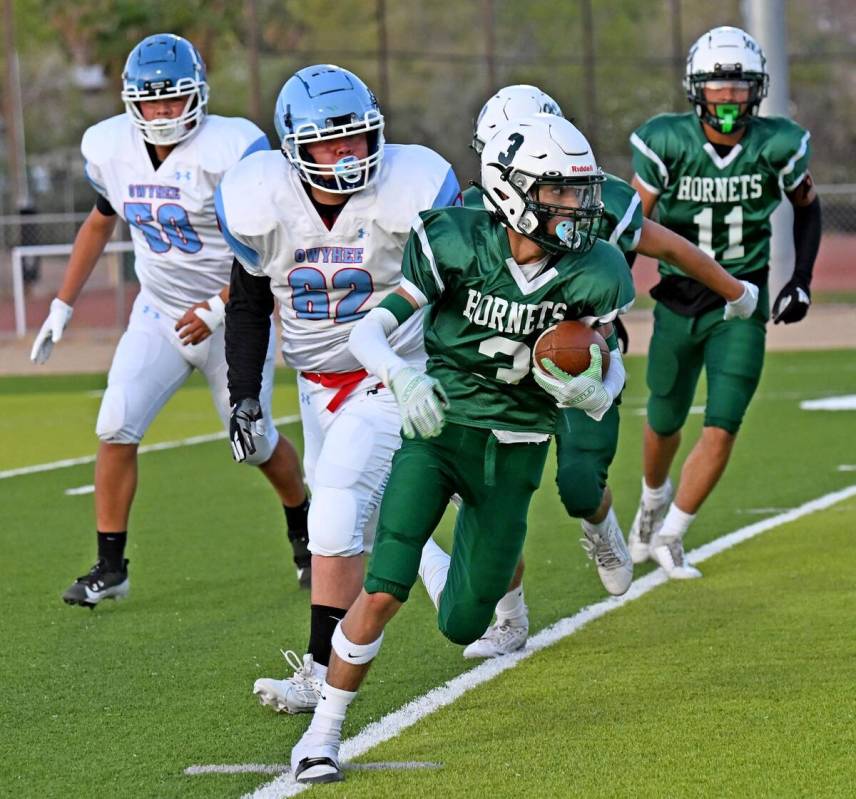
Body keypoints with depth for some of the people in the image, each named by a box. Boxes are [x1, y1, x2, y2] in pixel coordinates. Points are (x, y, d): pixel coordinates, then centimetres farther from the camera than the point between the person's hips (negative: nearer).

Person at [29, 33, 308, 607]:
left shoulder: (230, 150, -22)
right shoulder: (111, 149, -4)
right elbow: (100, 223, 14)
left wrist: (219, 306, -23)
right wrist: (62, 306, 13)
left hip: (233, 317, -4)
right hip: (159, 316, 4)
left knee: (255, 443, 6)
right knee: (116, 429, -11)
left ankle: (304, 533, 36)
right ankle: (111, 567, -3)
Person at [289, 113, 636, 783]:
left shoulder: (591, 276, -11)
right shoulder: (458, 245, -16)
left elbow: (608, 379, 1)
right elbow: (369, 331, -16)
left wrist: (589, 392, -24)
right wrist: (404, 377, -37)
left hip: (513, 456, 2)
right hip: (436, 430, -2)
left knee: (463, 625, 10)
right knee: (382, 594, -17)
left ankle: (440, 570, 48)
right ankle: (324, 731, 1)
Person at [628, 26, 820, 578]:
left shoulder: (777, 145, -12)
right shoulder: (668, 143, -15)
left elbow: (807, 205, 9)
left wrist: (802, 279, 2)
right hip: (679, 300, 0)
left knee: (722, 429, -9)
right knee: (665, 421, 16)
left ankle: (669, 537, 9)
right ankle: (654, 499, 49)